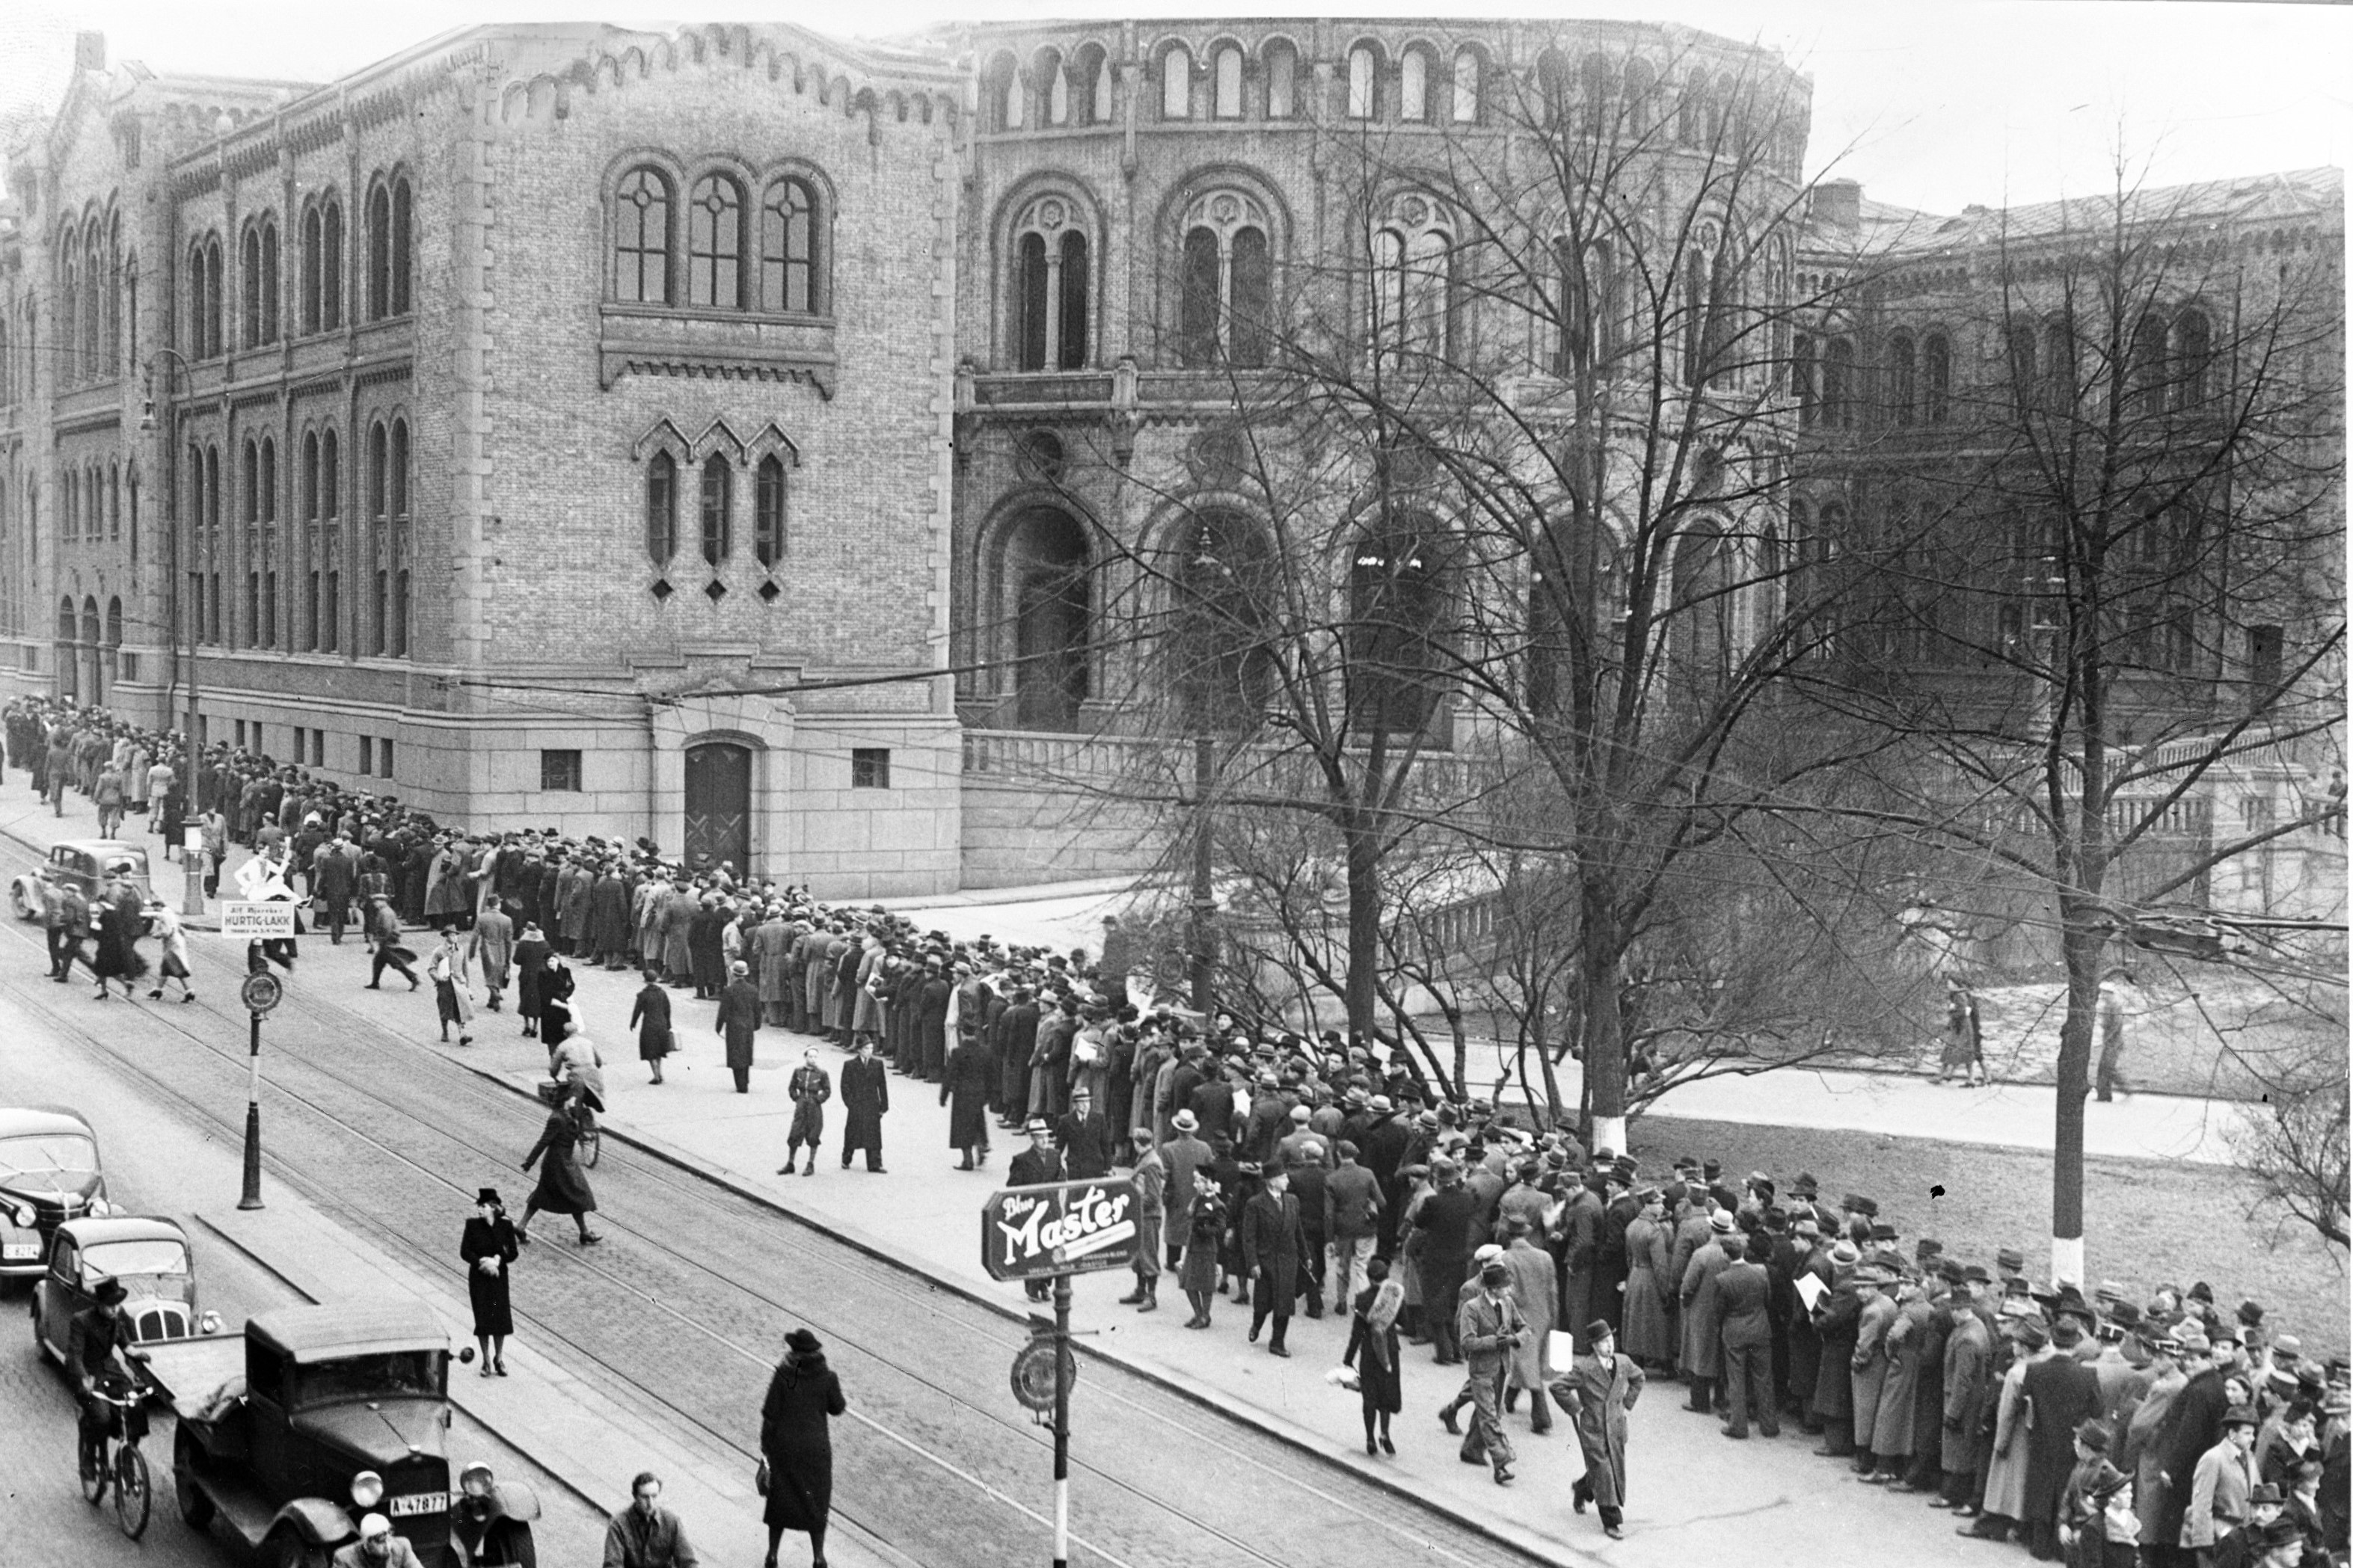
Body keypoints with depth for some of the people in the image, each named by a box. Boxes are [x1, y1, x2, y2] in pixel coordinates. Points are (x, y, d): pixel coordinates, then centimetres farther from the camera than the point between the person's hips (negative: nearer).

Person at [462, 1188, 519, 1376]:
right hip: (478, 1277, -1)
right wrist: (482, 1262, -19)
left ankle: (499, 1358, 20)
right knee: (482, 1319, 0)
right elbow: (465, 1252, -7)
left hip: (499, 1276, 1)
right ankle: (486, 1361, 15)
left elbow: (513, 1252, -3)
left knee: (501, 1317, 1)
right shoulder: (472, 1225, -6)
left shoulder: (505, 1226, -4)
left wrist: (498, 1259, -20)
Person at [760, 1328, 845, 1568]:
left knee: (779, 1500, 16)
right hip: (816, 1448, 0)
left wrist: (766, 1448, -1)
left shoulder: (782, 1377, -15)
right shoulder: (827, 1378, -12)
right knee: (816, 1501, 16)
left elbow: (770, 1415, -11)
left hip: (784, 1447, 0)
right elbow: (837, 1408, 1)